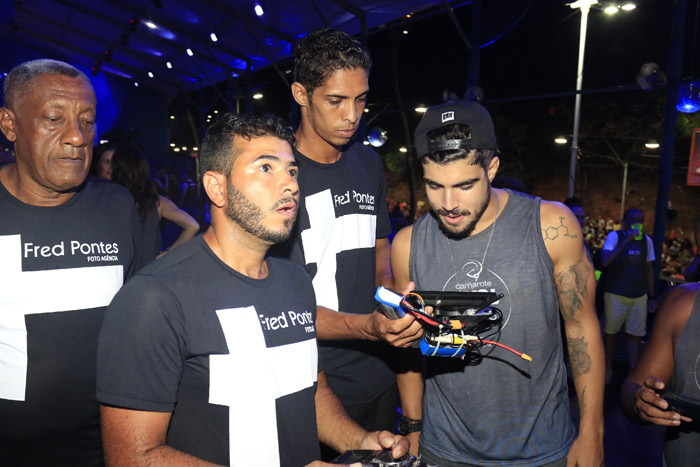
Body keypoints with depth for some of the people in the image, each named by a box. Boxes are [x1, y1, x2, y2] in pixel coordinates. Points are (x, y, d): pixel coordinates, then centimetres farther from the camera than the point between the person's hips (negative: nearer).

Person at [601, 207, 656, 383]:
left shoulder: (646, 240, 4)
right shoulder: (614, 236, -9)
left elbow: (648, 268, 13)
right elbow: (605, 261, -24)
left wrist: (651, 296, 12)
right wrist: (627, 240, -28)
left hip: (639, 296, 3)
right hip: (616, 295, -3)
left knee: (635, 335, 6)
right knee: (611, 332, 8)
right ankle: (608, 369, 24)